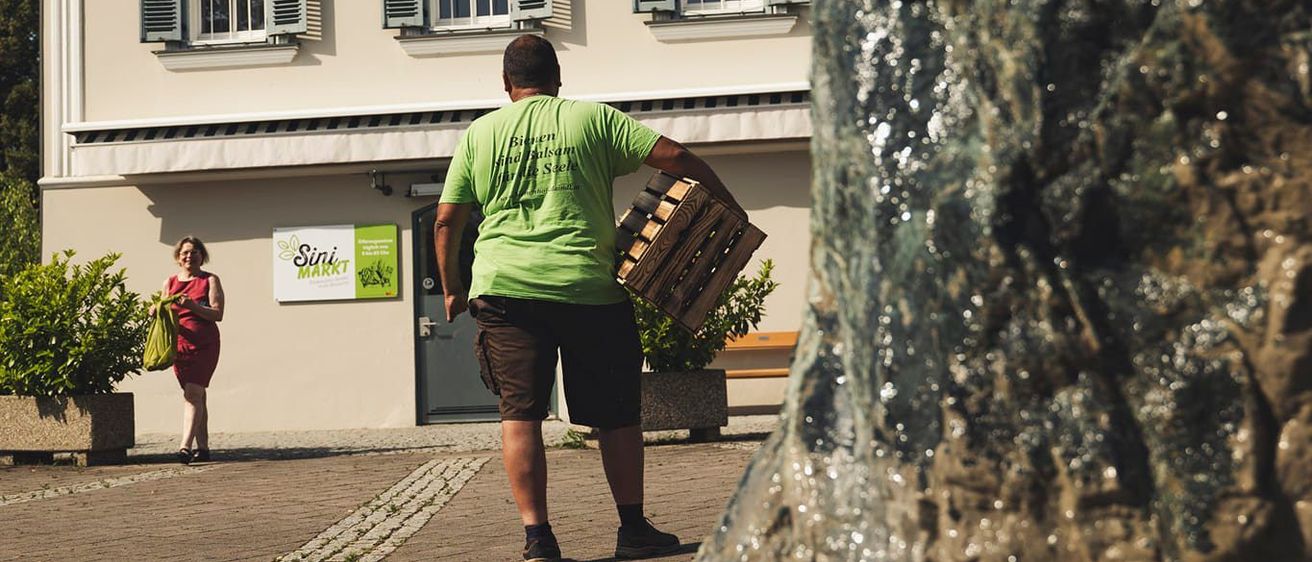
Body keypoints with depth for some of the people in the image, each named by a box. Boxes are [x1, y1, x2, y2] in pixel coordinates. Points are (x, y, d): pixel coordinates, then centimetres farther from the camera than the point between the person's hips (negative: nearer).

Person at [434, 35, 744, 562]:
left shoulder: (479, 133, 12)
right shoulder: (594, 119, 7)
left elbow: (446, 222, 10)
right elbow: (673, 155, 0)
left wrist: (452, 290, 21)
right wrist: (729, 205, 10)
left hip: (505, 287, 1)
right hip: (588, 287, 0)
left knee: (519, 414, 3)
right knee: (616, 414, 10)